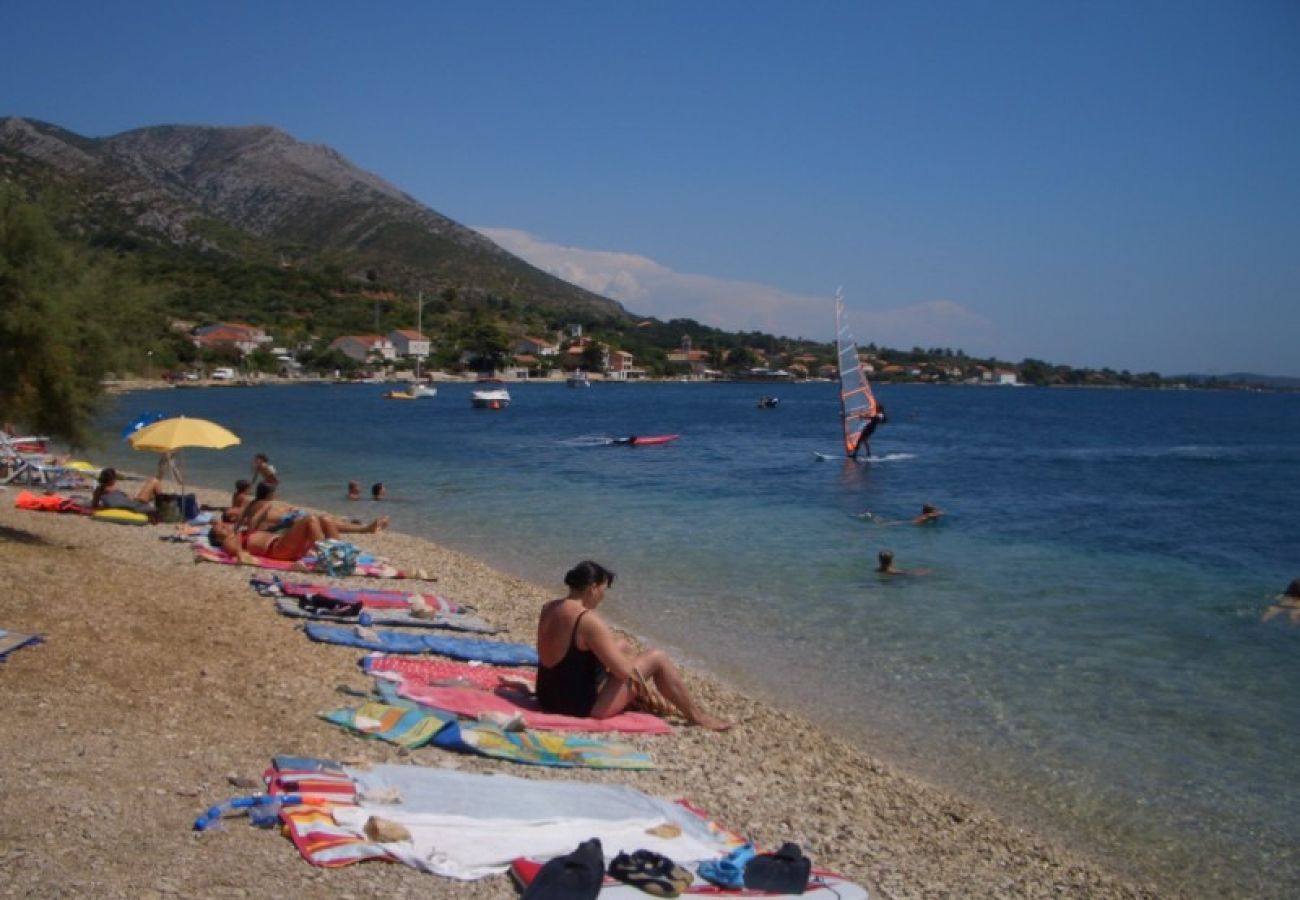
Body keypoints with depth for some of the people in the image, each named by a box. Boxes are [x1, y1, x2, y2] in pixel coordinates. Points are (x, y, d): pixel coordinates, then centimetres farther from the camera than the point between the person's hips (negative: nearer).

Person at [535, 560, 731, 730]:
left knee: (622, 647, 26)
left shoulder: (548, 609, 1)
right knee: (657, 658, 3)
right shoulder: (589, 620, -25)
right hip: (584, 705, -9)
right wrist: (631, 661, 2)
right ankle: (696, 716, 19)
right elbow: (623, 671, -20)